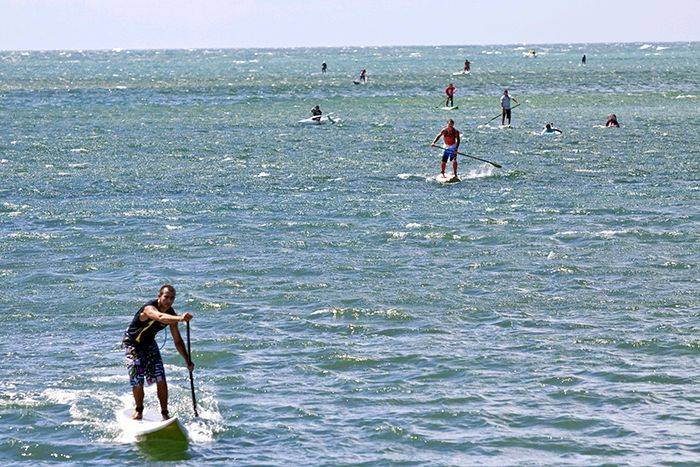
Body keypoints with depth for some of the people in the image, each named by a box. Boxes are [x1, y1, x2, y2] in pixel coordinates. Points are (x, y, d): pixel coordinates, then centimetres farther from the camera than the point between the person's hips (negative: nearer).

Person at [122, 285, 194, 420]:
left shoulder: (170, 313, -11)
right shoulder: (149, 309, -33)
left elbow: (177, 340, -4)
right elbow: (160, 317, -58)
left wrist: (187, 360, -12)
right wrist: (180, 318, -75)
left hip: (149, 343, 5)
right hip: (132, 343, -5)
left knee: (160, 379, -8)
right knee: (137, 381, -7)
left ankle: (165, 413, 1)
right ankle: (139, 410, 18)